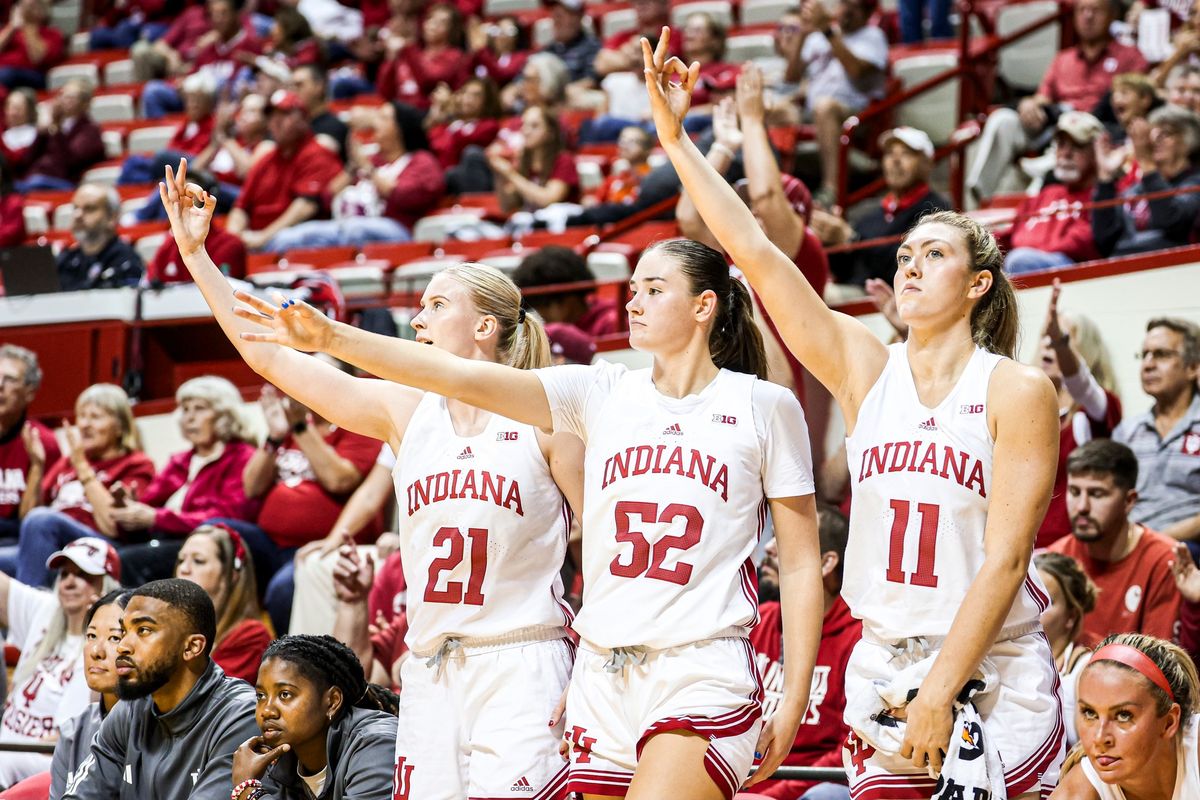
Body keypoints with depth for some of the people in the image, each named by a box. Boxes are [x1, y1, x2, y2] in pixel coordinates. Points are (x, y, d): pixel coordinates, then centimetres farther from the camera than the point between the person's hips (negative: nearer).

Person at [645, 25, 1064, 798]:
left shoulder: (1018, 391, -5)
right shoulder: (865, 367, 5)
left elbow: (1004, 557, -11)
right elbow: (754, 251, 0)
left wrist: (940, 691, -17)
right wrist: (676, 139, -5)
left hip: (994, 673, -3)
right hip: (882, 666, 3)